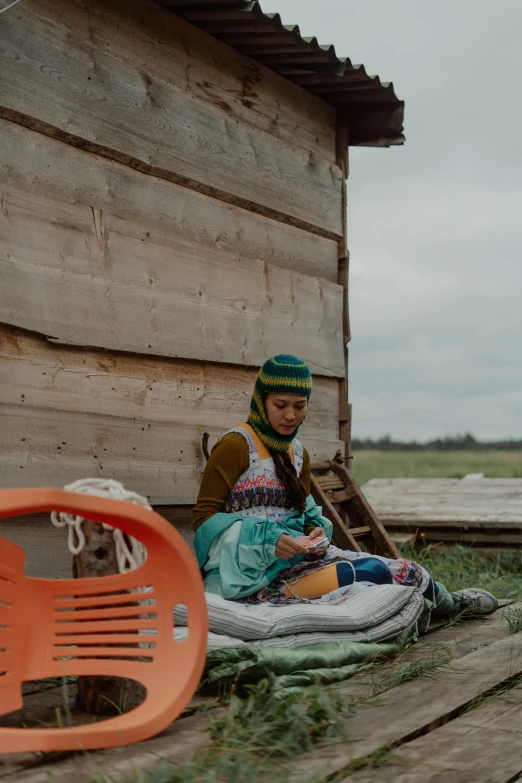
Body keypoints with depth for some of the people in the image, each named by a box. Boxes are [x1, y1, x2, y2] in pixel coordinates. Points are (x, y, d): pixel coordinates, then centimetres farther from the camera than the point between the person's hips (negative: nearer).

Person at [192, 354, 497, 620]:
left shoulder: (298, 453, 14)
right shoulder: (236, 446, -8)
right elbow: (204, 518, -11)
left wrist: (315, 532, -3)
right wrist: (268, 540, -22)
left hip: (297, 556, 7)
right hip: (253, 572, -7)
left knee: (398, 569, -12)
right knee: (374, 572, -19)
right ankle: (447, 604, 7)